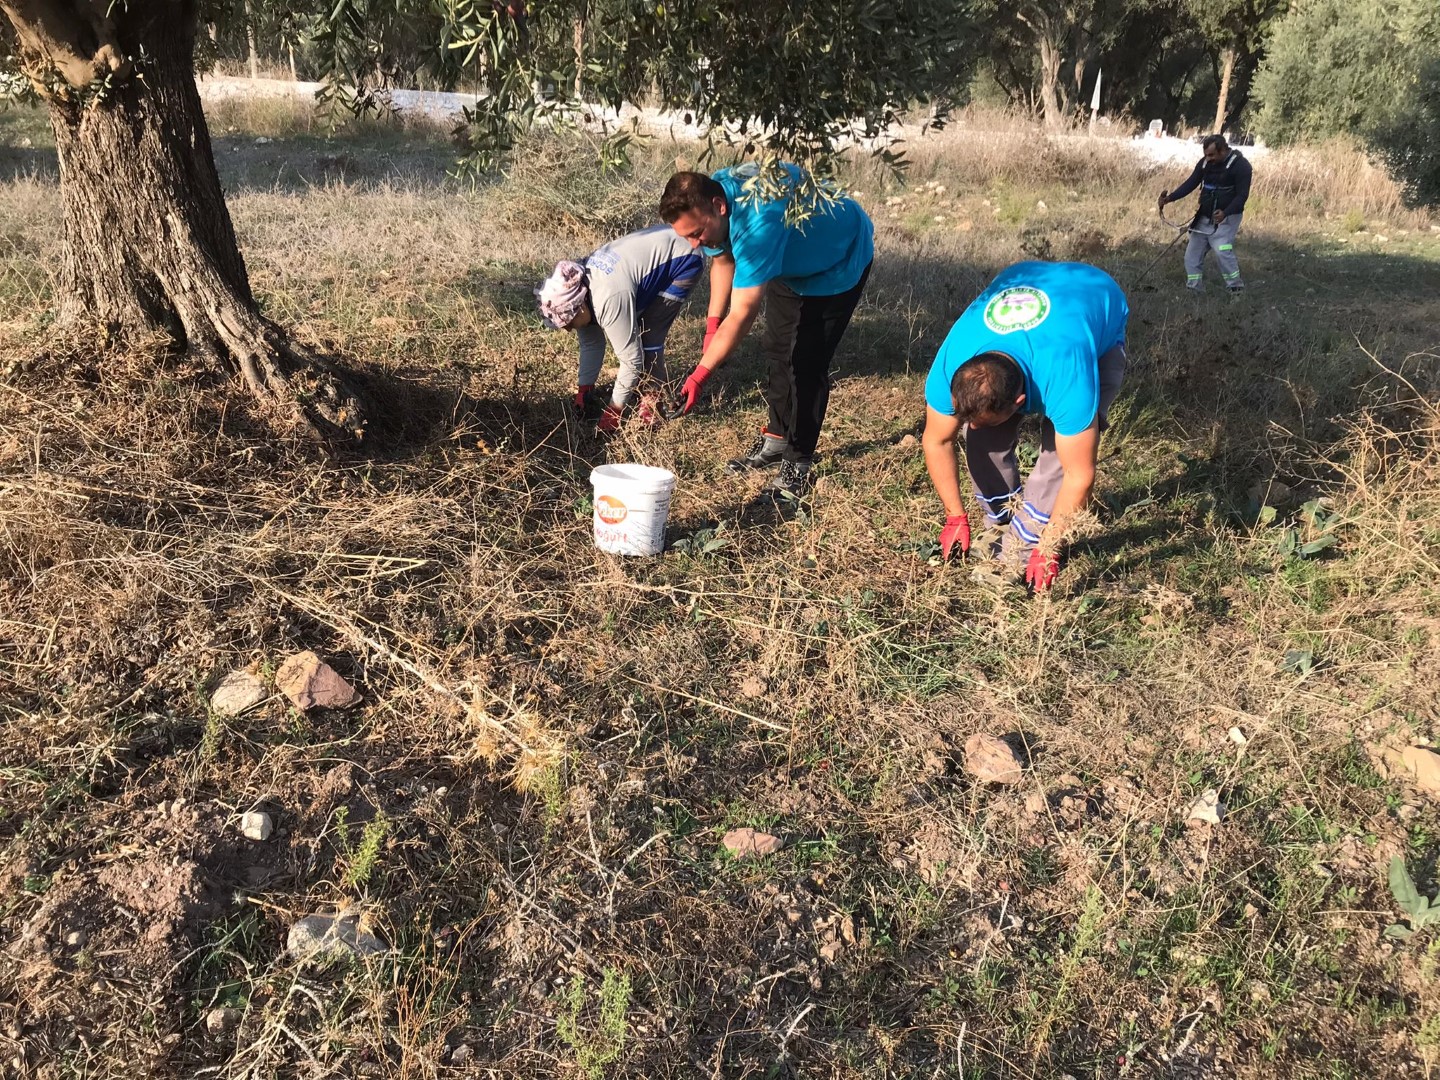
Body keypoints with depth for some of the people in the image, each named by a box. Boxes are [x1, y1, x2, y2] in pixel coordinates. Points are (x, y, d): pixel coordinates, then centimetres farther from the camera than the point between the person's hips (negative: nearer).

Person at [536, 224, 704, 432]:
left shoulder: (609, 299, -33)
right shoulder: (579, 287, -7)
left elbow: (631, 359, -27)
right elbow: (591, 344, 6)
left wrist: (614, 410, -18)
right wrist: (584, 388, 7)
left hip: (683, 259, -8)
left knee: (647, 338, -11)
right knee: (634, 333, 7)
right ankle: (637, 393, 25)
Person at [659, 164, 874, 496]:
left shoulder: (759, 222, -44)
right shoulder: (708, 199, -19)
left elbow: (741, 316, -44)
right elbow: (723, 259, 1)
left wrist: (699, 377, -44)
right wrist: (713, 324, -8)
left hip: (840, 259, -8)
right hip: (792, 258, 8)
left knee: (805, 362, -13)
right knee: (777, 349, 11)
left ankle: (800, 459, -1)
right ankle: (776, 439, 26)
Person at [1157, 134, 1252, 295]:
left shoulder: (1240, 165, -16)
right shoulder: (1205, 162, 1)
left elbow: (1242, 195, -19)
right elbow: (1190, 184, 0)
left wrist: (1225, 212, -35)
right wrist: (1170, 197, -15)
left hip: (1227, 216, -7)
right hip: (1204, 217, 7)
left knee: (1222, 250, -23)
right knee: (1193, 252, 6)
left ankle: (1236, 288, -12)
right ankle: (1194, 289, 18)